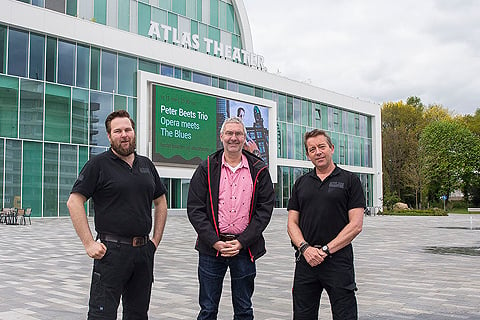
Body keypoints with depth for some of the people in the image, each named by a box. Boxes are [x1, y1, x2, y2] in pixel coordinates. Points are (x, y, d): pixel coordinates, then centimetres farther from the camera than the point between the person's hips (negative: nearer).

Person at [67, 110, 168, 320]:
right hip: (112, 250, -5)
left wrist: (156, 240, 12)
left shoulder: (146, 165, 13)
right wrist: (89, 243, -14)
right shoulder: (99, 164, -3)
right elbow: (74, 202, -8)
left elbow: (161, 202, 21)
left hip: (144, 251, 6)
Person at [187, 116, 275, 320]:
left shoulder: (259, 170, 4)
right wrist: (214, 241, -11)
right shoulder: (207, 168, 3)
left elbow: (265, 209, -1)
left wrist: (242, 242, -10)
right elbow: (194, 208, -2)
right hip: (211, 249, 0)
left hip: (244, 248, 1)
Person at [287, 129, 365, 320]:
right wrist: (305, 248, -9)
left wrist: (325, 250, -12)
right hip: (305, 260, 4)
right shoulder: (301, 183, 13)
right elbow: (292, 223, 9)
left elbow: (356, 225, -5)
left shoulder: (350, 180, 2)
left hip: (339, 261, -3)